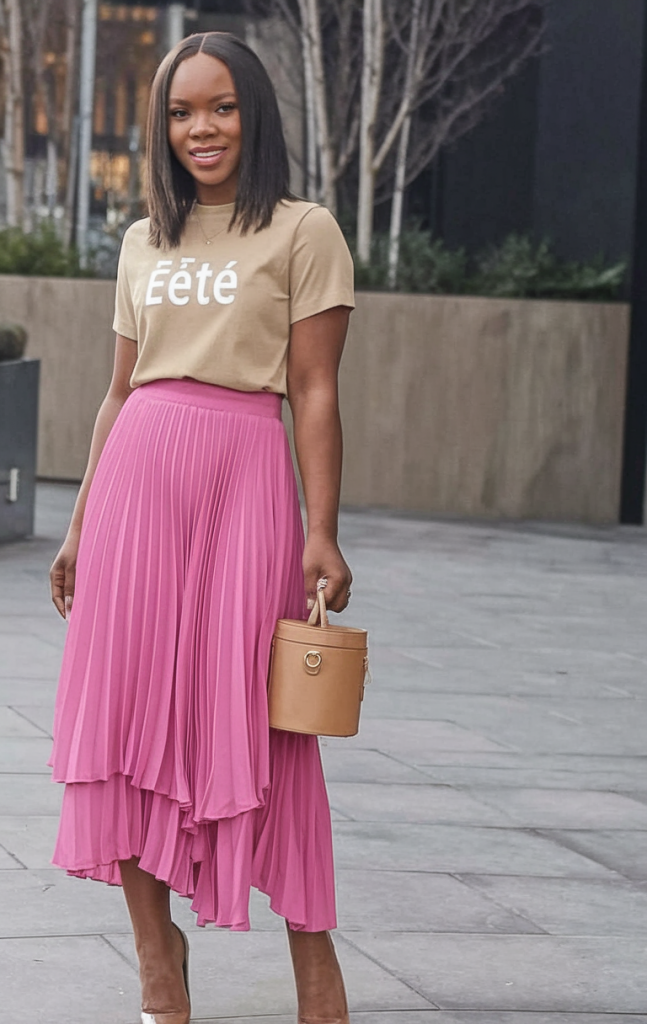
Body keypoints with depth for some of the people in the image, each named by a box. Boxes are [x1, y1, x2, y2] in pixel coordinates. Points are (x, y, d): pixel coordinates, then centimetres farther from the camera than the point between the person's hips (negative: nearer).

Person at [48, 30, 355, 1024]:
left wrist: (322, 533, -9)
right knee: (130, 708, 2)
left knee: (252, 718, -5)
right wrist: (81, 524, 15)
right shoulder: (145, 243, 15)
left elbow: (315, 391, -3)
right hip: (137, 476, 5)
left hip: (243, 476, -5)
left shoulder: (303, 232, 1)